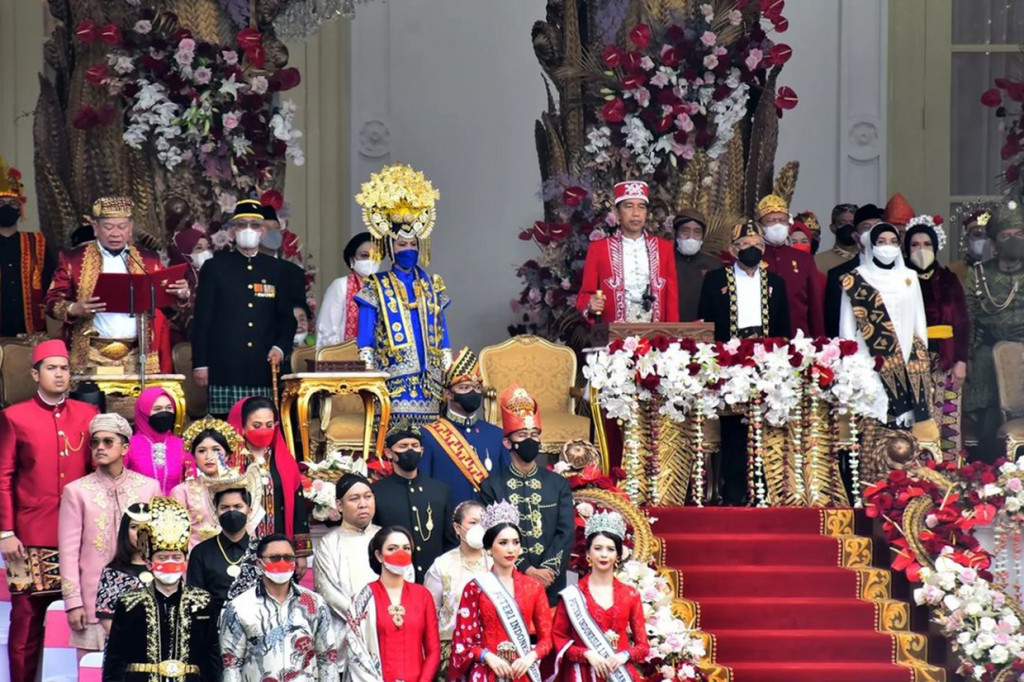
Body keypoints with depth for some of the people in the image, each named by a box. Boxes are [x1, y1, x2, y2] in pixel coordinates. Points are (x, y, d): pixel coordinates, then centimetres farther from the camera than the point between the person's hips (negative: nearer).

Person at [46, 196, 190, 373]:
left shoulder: (148, 261, 11)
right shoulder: (74, 259, 6)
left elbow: (170, 307, 10)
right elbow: (53, 301, 3)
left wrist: (182, 296, -12)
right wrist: (74, 309, -17)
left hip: (138, 358, 1)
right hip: (92, 357, -1)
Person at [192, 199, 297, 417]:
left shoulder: (275, 269, 15)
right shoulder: (214, 268, 8)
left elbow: (287, 316, 18)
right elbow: (202, 319, 5)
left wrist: (280, 346, 0)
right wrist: (200, 364, -1)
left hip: (264, 369, 2)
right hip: (225, 370, -2)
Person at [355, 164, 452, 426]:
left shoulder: (431, 286, 16)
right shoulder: (376, 287, 6)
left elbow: (442, 335, 18)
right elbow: (365, 340, 4)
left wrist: (448, 370, 12)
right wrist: (368, 371, -5)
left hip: (429, 382, 4)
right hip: (394, 381, -3)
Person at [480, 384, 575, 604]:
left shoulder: (559, 484, 10)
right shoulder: (492, 486, 2)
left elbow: (566, 532, 3)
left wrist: (548, 570, -11)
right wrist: (526, 570, -13)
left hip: (551, 584, 2)